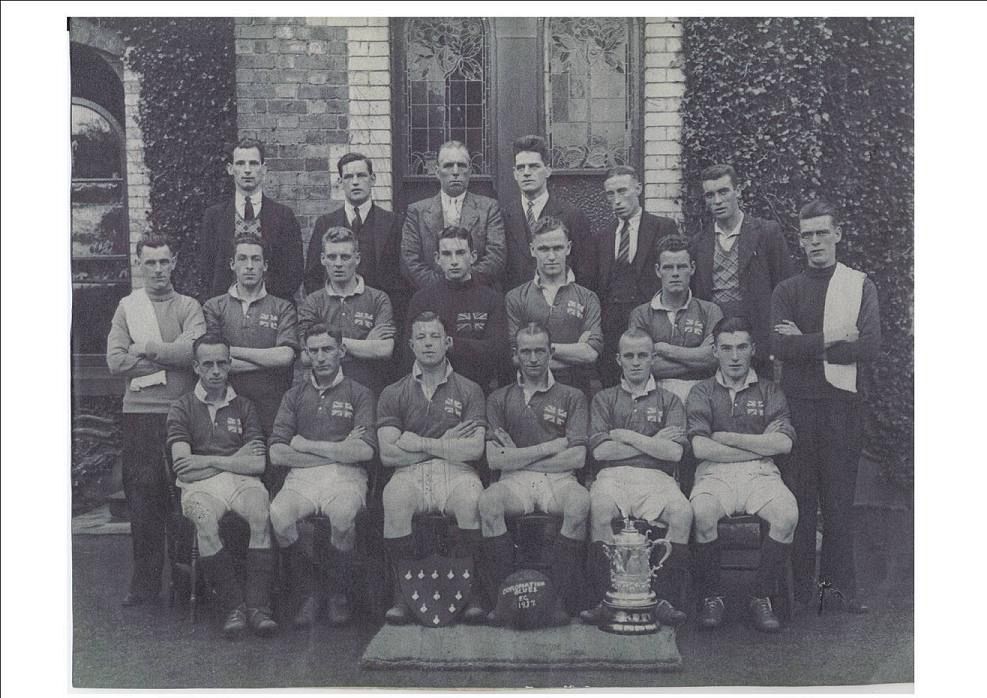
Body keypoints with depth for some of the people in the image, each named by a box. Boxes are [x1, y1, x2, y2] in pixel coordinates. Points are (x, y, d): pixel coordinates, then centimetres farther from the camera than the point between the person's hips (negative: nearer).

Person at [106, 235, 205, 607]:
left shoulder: (189, 307, 7)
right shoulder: (126, 307, 11)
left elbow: (195, 350, -12)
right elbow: (116, 361, -2)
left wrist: (146, 347, -6)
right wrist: (170, 360, -6)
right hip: (139, 412, 1)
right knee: (142, 496, 1)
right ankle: (145, 583, 10)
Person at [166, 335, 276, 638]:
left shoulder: (244, 406, 17)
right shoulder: (182, 408, 12)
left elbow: (257, 464, 5)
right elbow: (182, 467, -1)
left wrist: (208, 460, -2)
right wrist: (236, 458, 1)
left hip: (242, 481, 1)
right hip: (200, 486, -1)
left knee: (261, 513, -32)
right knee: (205, 521, -35)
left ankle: (257, 605, -28)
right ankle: (234, 605, -24)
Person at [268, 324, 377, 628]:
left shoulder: (358, 394, 11)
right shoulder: (294, 396, 18)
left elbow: (364, 451, -5)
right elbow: (277, 453, 5)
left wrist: (306, 446, -2)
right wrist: (339, 451, -2)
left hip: (345, 477, -2)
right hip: (301, 478, 2)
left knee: (343, 515, -35)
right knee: (278, 514, -30)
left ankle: (339, 596, -9)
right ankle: (306, 594, -9)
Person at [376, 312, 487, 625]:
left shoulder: (469, 391, 10)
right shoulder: (393, 394, 12)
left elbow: (474, 449, -3)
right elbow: (388, 454, 1)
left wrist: (420, 442, -4)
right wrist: (444, 443, -1)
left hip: (455, 472, 0)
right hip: (410, 473, 0)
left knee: (471, 499, -34)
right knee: (394, 501, -34)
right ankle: (403, 594, -18)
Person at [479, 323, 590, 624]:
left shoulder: (571, 397, 12)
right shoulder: (499, 399, 14)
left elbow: (577, 458, 1)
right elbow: (494, 460, 2)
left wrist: (518, 459, 0)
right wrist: (550, 446, -2)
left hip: (558, 479, 0)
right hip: (514, 483, 1)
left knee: (580, 502, -34)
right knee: (488, 501, -33)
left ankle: (559, 598, -23)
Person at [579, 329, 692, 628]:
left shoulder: (669, 400, 17)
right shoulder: (604, 399, 18)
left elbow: (674, 452, 0)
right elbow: (600, 451, 2)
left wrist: (627, 436, 0)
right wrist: (653, 442, 1)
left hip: (656, 477, 1)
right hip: (613, 476, 0)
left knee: (682, 513, -32)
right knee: (600, 509, -35)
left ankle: (665, 598, -20)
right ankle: (604, 599, -25)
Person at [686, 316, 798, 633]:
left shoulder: (769, 392, 16)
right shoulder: (702, 393, 13)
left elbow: (784, 443, -1)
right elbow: (700, 448, -3)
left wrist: (727, 437, -3)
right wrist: (761, 446, -2)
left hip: (760, 474, 1)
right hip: (715, 473, -1)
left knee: (787, 514, -31)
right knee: (702, 513, -34)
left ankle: (761, 597, -11)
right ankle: (712, 597, -12)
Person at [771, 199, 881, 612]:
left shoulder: (860, 286, 7)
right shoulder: (786, 291, 9)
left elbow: (870, 347, -7)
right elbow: (781, 346, -6)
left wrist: (806, 344, -9)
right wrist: (832, 339, -13)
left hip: (841, 401, 0)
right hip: (797, 403, 0)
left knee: (839, 496, 3)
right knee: (800, 494, 3)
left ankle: (839, 582, 15)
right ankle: (799, 585, 11)